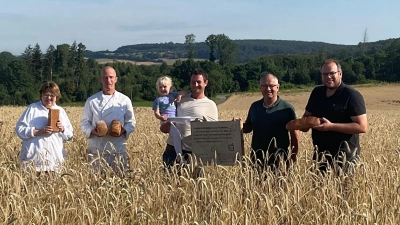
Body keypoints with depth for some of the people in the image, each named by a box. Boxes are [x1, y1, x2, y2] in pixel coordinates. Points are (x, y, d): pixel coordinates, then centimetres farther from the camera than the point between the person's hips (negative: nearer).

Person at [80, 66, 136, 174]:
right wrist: (92, 131, -13)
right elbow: (84, 123, 7)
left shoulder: (125, 100, 4)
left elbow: (131, 123, 9)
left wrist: (124, 130, -11)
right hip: (96, 150, 0)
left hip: (118, 150, 0)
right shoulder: (92, 101, 3)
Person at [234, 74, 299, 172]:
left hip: (279, 160, -3)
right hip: (256, 158, 3)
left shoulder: (287, 108, -3)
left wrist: (293, 159, -4)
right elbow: (248, 127, 17)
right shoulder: (255, 107, 8)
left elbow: (294, 137, -1)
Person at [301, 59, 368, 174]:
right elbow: (307, 115, 22)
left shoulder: (352, 95, -10)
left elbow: (362, 127, -16)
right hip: (320, 155, 6)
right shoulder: (317, 92, 9)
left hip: (345, 156, -6)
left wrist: (331, 126, -22)